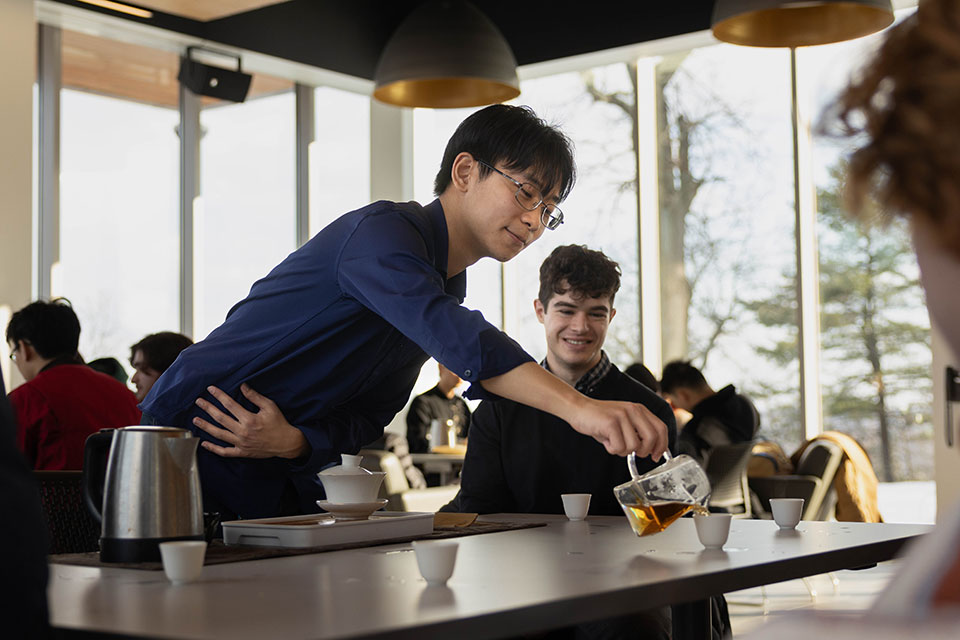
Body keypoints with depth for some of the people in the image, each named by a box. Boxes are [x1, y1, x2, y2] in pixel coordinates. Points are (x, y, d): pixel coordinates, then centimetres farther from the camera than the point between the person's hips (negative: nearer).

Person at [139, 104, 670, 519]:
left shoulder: (448, 289, 9)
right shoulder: (383, 231, -21)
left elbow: (367, 415, 3)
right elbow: (457, 339, -41)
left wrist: (295, 442, -18)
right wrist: (579, 408, -50)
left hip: (277, 477, 8)